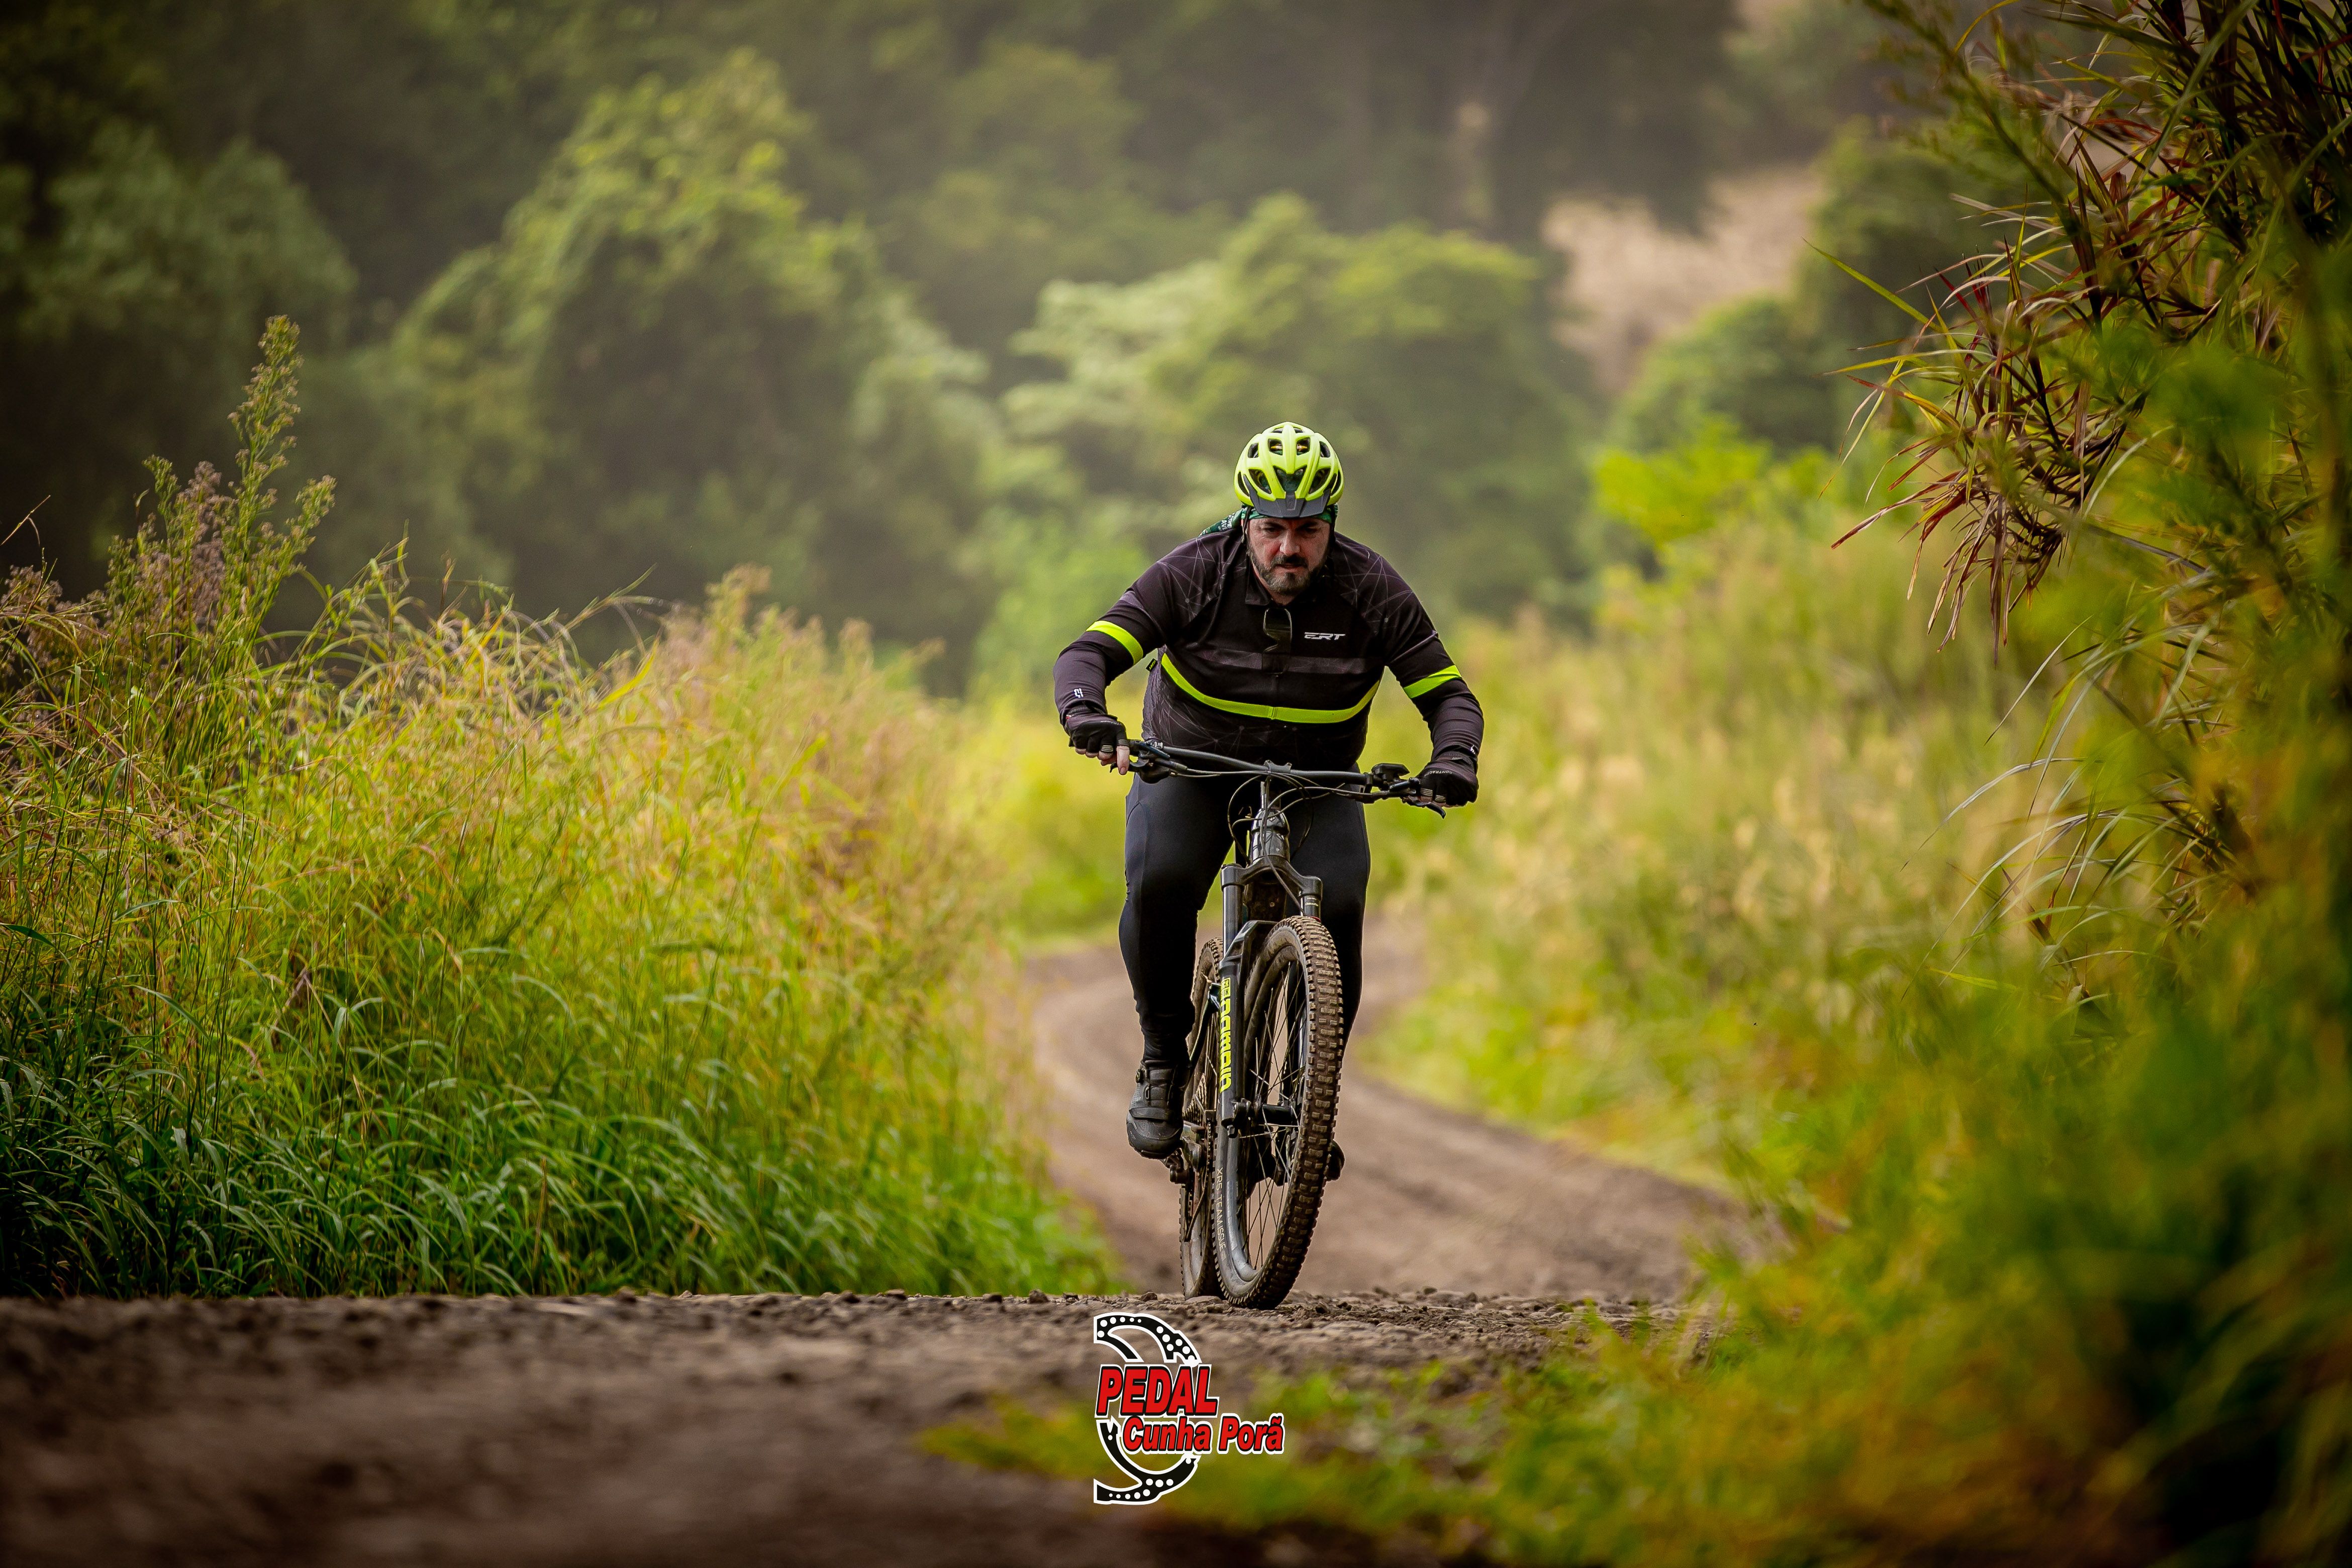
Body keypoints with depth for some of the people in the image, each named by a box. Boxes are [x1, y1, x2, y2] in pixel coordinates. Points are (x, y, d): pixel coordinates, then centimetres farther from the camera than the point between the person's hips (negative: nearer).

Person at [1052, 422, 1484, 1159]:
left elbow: (1449, 696, -14)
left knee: (1336, 907, -25)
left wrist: (1452, 759, -36)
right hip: (1191, 769, -1)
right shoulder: (1195, 575, -20)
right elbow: (1086, 654, -26)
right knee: (1159, 884, -29)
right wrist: (1087, 714, -48)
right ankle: (1163, 1065, -8)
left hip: (1316, 780, 1)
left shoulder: (1371, 591, -17)